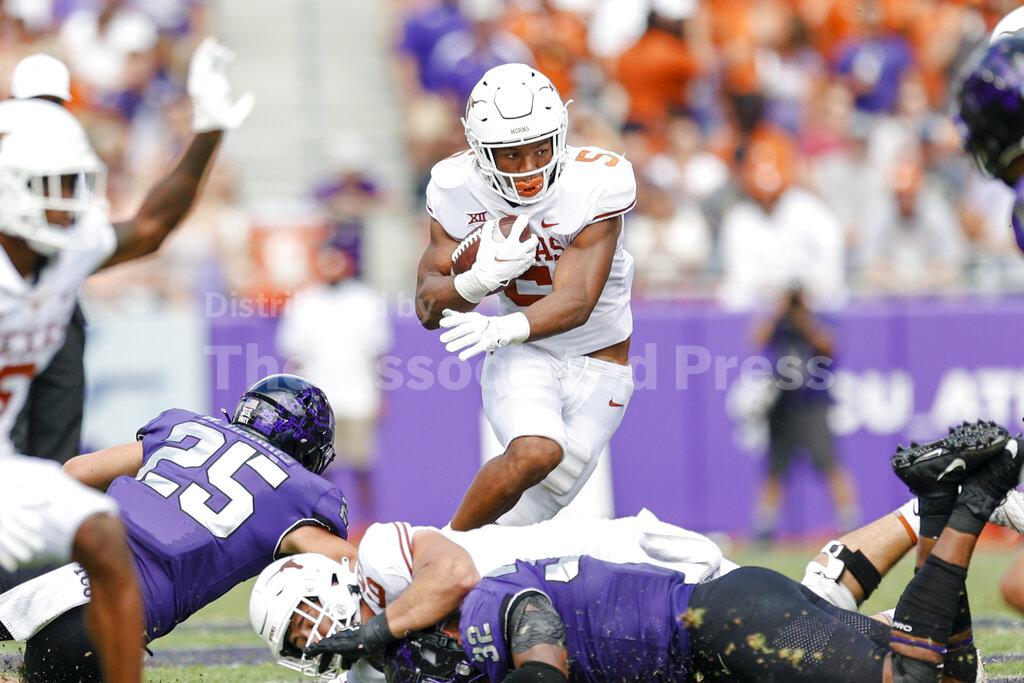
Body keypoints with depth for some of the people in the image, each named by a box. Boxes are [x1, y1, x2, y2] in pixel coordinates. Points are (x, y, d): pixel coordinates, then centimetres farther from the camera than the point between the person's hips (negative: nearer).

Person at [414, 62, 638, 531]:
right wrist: (482, 278, -31)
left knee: (528, 515, -5)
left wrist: (502, 329, -49)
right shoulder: (458, 189, -13)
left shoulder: (596, 185, -22)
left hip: (598, 368, 0)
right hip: (522, 358, 0)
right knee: (536, 452, -31)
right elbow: (428, 308, -9)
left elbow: (576, 301, -29)